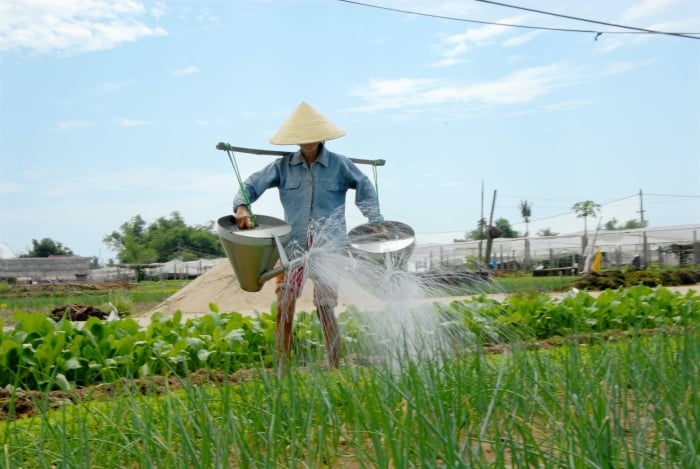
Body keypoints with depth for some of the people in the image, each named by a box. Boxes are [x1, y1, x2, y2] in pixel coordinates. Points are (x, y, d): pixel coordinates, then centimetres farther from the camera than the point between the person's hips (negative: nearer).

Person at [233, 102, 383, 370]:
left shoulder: (339, 165, 4)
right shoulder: (283, 166, 6)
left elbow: (365, 187, 14)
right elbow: (253, 184, 6)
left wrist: (375, 221, 6)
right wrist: (241, 206, -14)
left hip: (329, 246, -1)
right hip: (293, 245, 2)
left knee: (325, 306, -3)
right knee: (285, 303, -6)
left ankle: (335, 368, 12)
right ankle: (281, 368, 7)